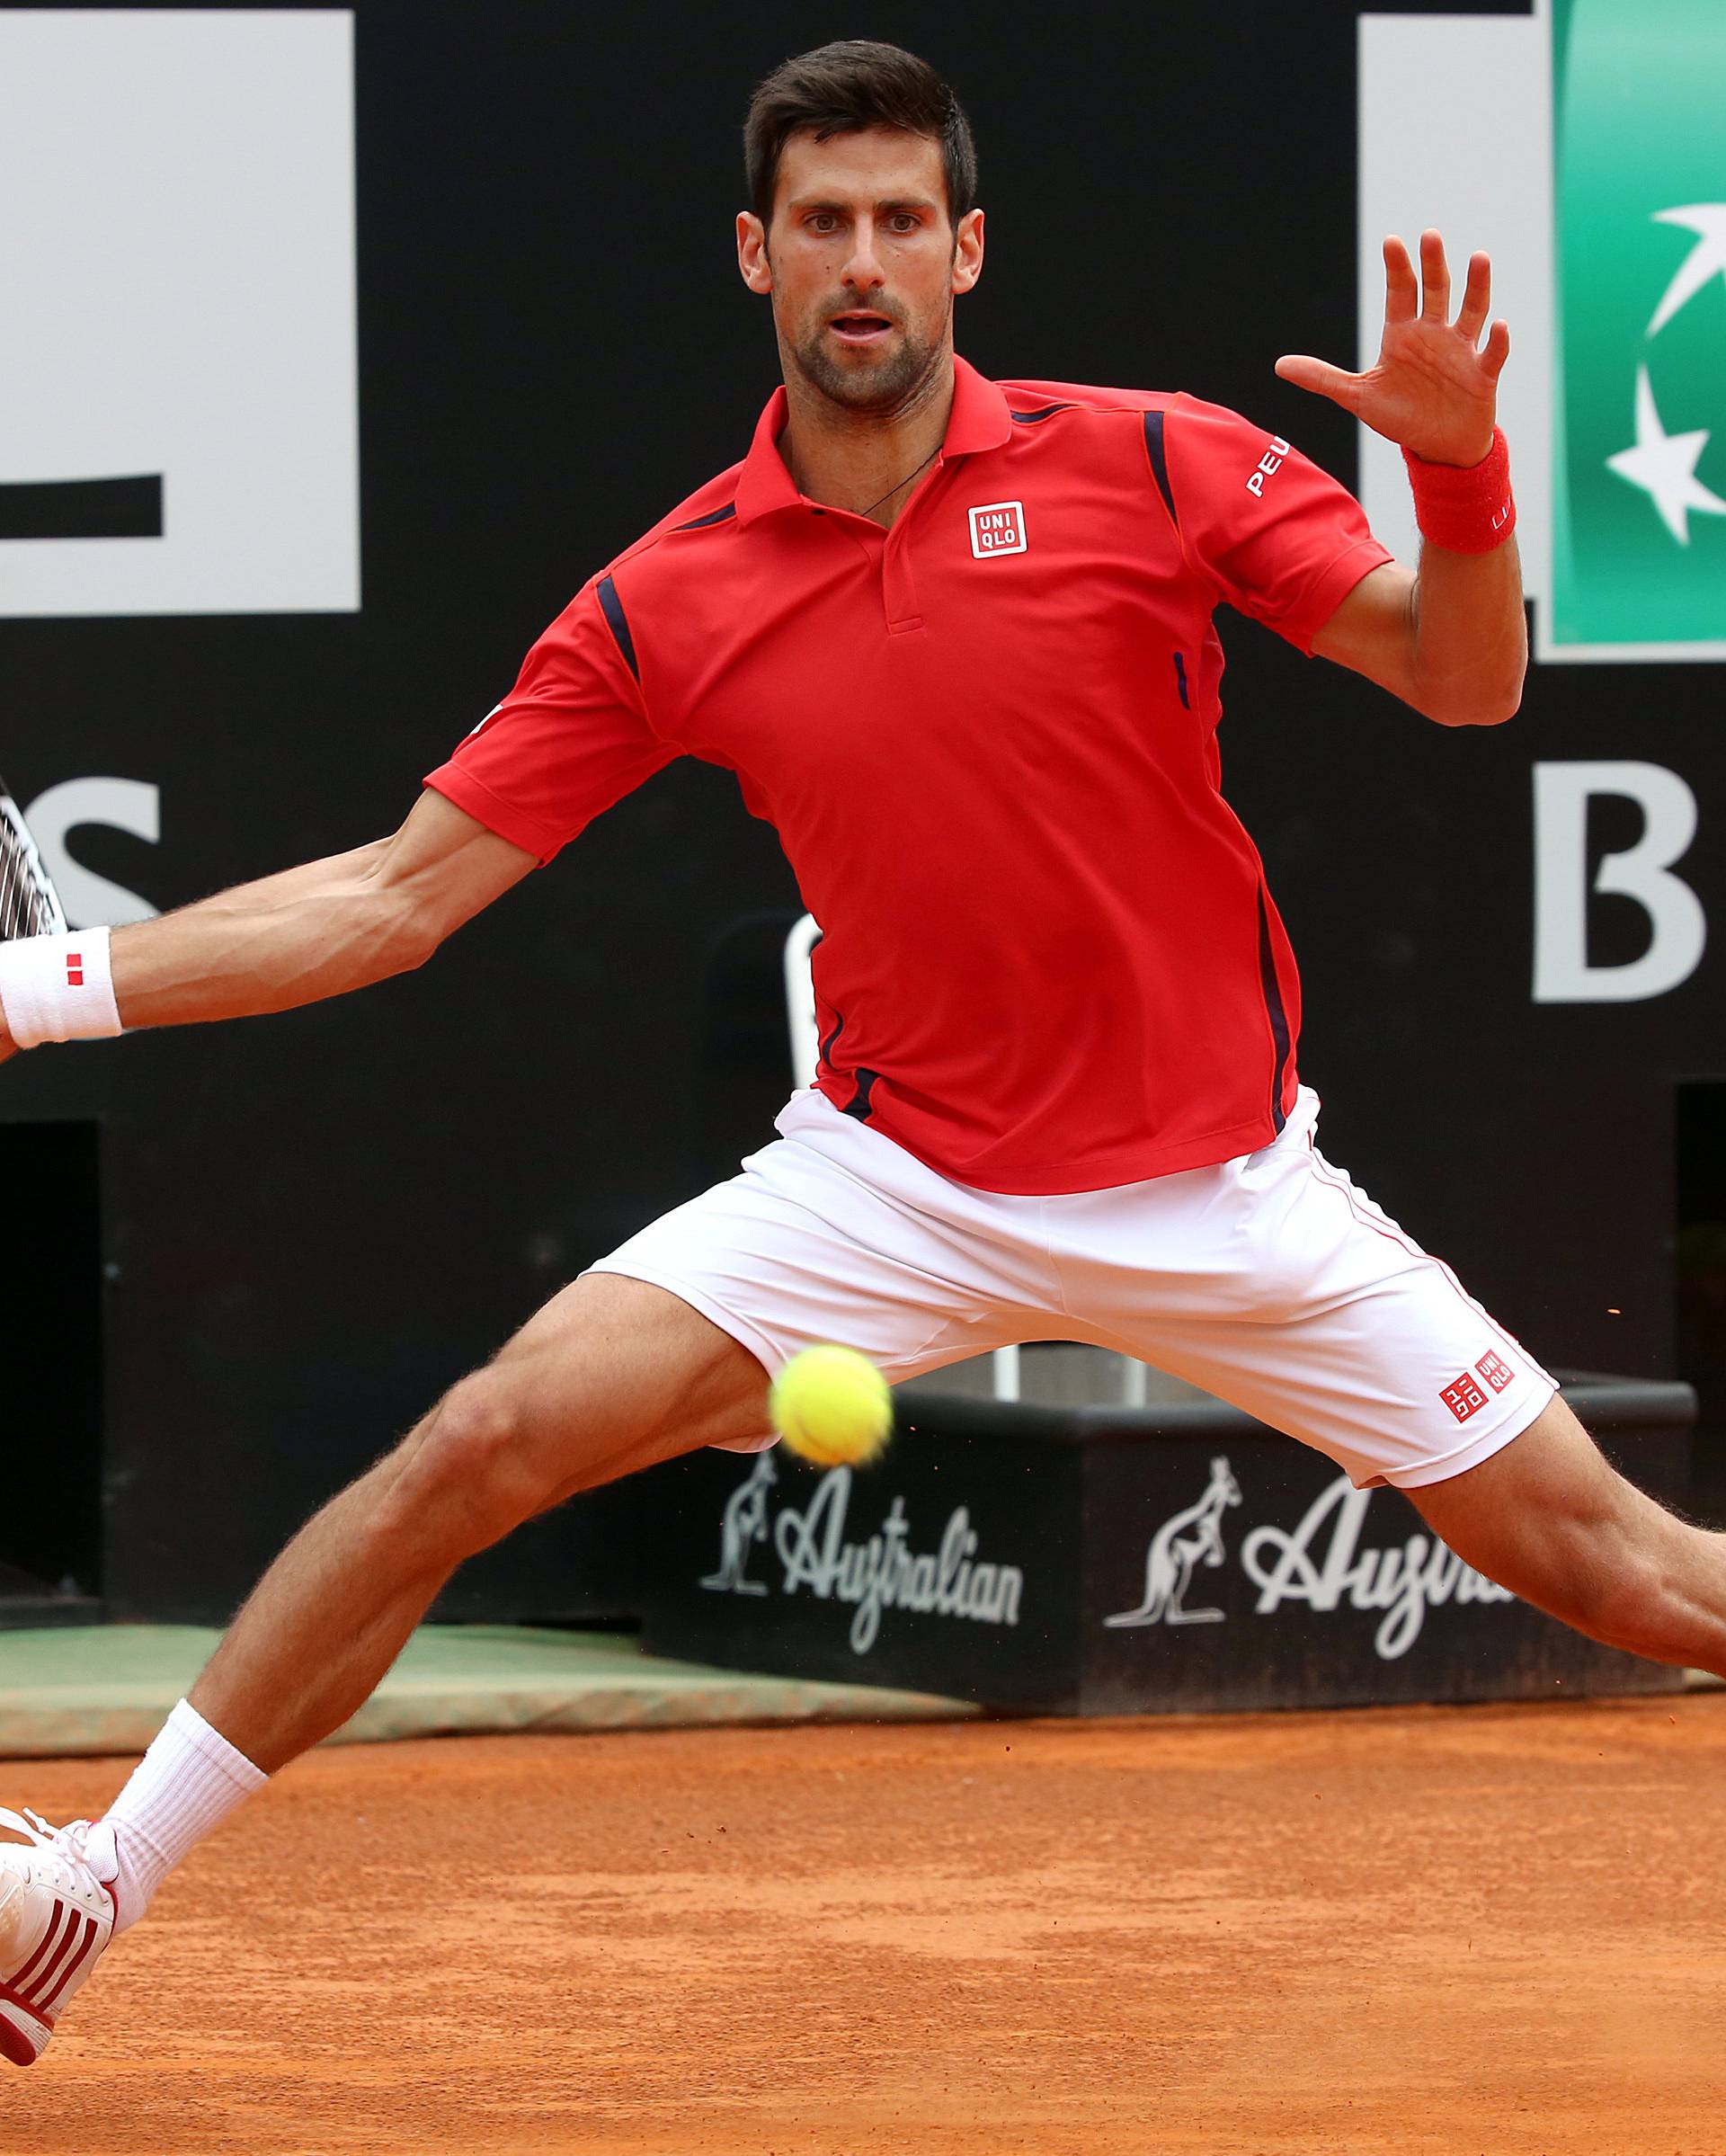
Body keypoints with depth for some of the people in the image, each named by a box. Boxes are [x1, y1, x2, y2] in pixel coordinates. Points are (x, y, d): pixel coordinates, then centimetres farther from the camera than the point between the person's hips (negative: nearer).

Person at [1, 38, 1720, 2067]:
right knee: (472, 1450, -13)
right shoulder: (663, 604, -3)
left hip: (1218, 1186, -1)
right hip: (896, 1181, 1)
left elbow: (1464, 682, -6)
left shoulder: (1155, 467, -8)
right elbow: (398, 893, 1)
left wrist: (1458, 467, -27)